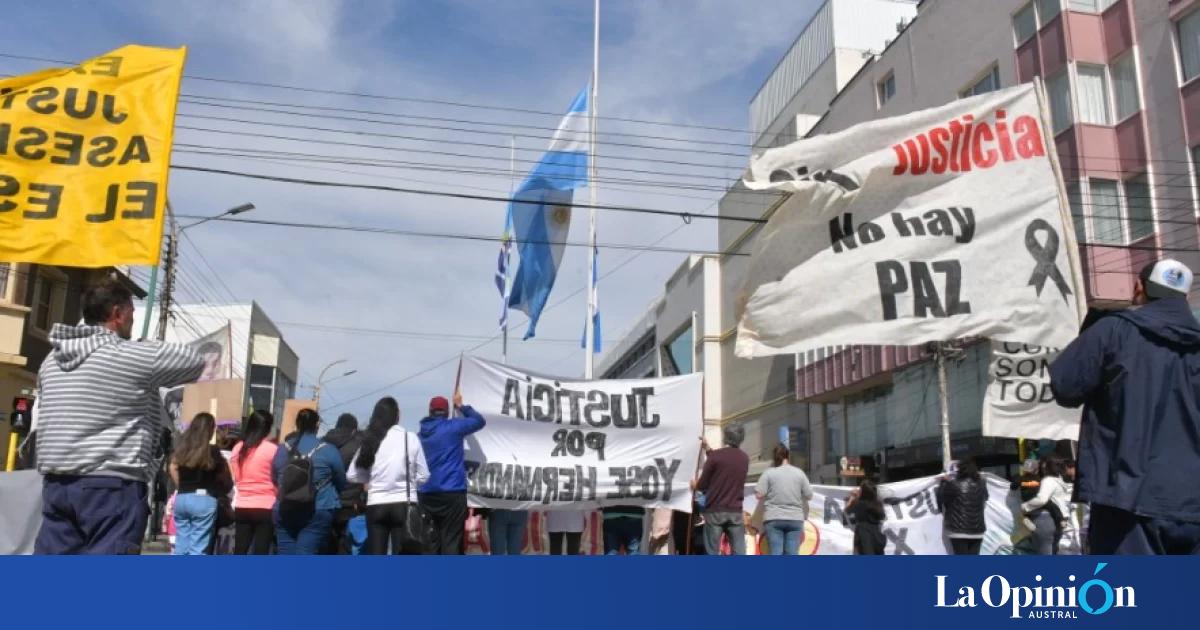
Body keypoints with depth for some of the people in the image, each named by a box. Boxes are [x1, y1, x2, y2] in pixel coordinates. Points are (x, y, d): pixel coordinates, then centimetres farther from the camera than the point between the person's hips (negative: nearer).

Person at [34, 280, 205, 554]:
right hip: (113, 484, -7)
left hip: (56, 483, 7)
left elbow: (40, 421, 18)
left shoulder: (51, 360, 13)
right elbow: (195, 361, 5)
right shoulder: (135, 356, -9)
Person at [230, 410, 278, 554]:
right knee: (260, 552, 0)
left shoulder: (238, 448, 6)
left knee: (239, 552, 10)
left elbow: (234, 478, 14)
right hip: (265, 507, -5)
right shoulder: (272, 449, -10)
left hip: (242, 507, 5)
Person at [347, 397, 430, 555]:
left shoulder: (370, 440, 5)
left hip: (376, 505, 3)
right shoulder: (410, 438, -3)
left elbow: (352, 475, 7)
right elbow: (423, 476, -1)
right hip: (404, 504, -2)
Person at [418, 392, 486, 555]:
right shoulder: (452, 427, -7)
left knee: (433, 541, 14)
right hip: (451, 492, -6)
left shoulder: (421, 433, 12)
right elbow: (479, 421, 2)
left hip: (427, 494, 6)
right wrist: (461, 406, 14)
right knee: (451, 541, -5)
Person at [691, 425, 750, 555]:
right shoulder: (744, 458, 9)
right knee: (739, 553, 2)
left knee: (712, 553, 2)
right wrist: (709, 450, 32)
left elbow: (703, 484, -3)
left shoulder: (716, 455, -8)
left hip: (715, 511, -3)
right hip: (736, 512, 4)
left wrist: (695, 485, 19)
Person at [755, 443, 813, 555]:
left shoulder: (769, 472, -3)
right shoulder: (799, 473, 3)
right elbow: (809, 496, 5)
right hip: (795, 518, 2)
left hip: (774, 518, -2)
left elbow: (759, 494, -7)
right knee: (791, 554, 3)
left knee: (776, 553, -2)